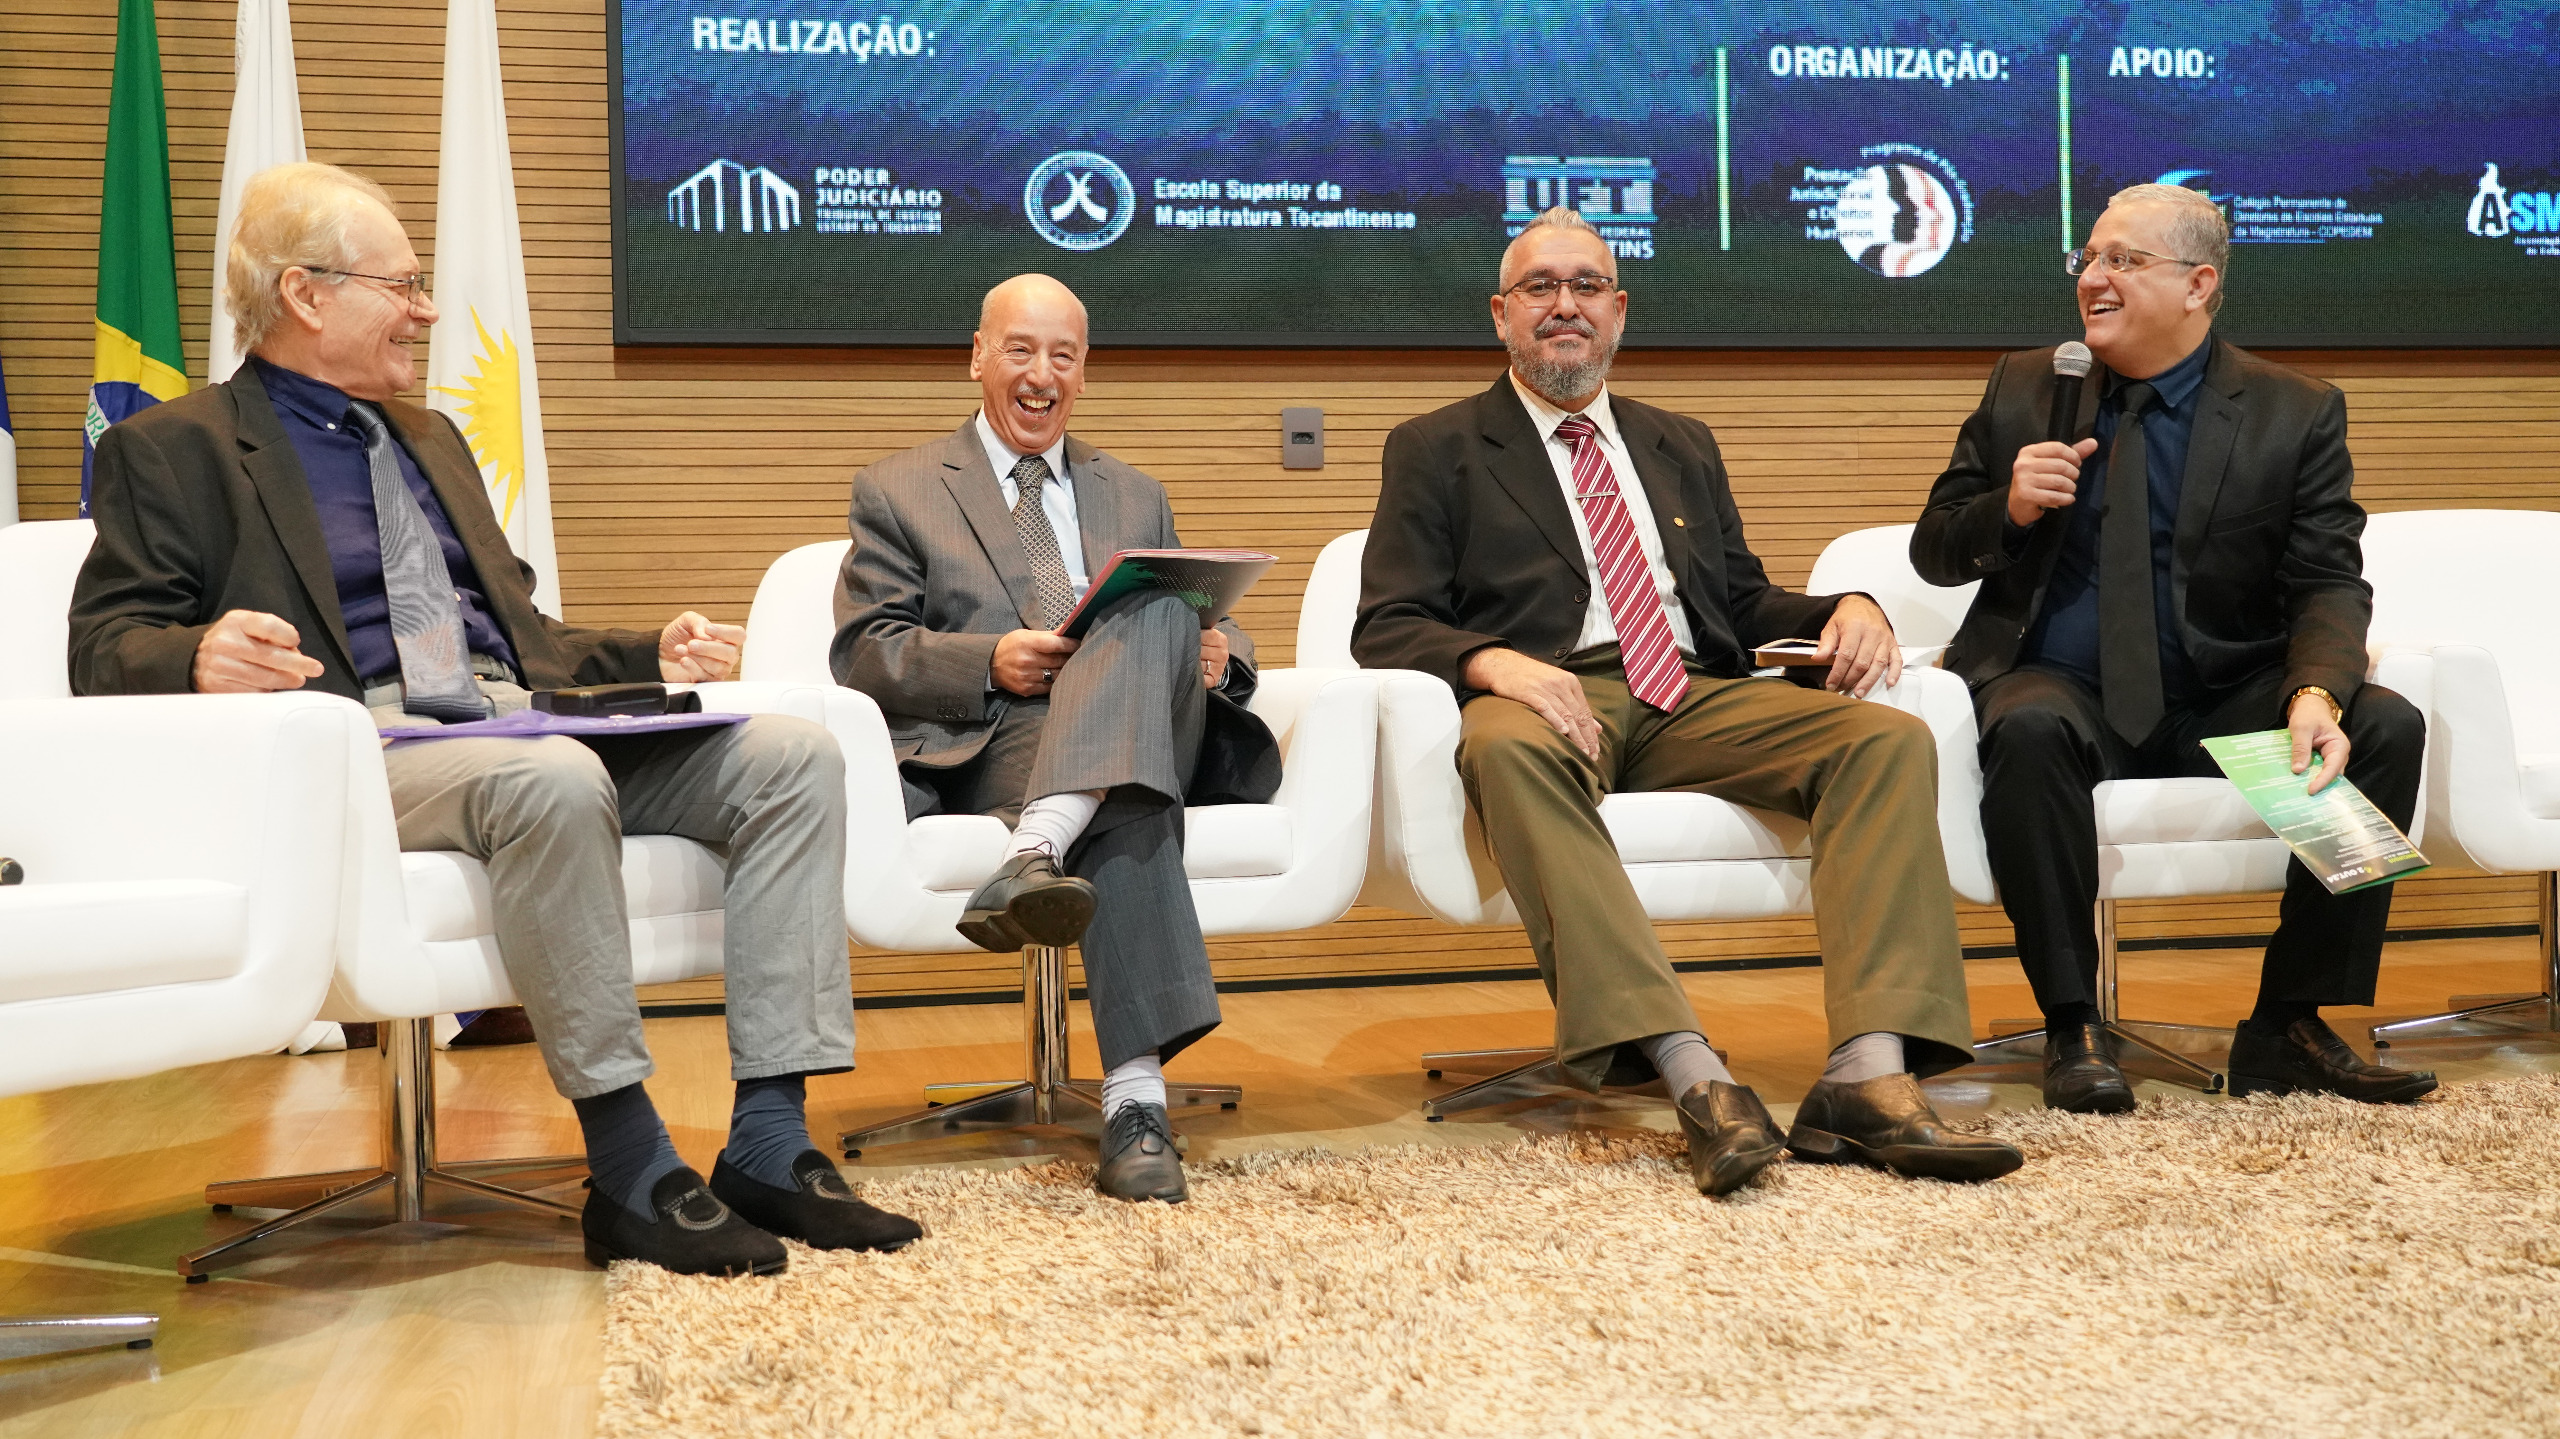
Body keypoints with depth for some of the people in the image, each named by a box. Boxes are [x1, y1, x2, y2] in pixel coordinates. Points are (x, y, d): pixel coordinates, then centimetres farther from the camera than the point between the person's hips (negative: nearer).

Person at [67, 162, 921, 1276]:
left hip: (517, 726, 7)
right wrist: (200, 658, -23)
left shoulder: (432, 439, 30)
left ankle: (768, 1143, -21)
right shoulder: (173, 450, 9)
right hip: (359, 754, -7)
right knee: (553, 779, -40)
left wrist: (650, 658, 15)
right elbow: (104, 648, 0)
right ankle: (631, 1174, -29)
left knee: (793, 754, -15)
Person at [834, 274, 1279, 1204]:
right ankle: (1135, 1101, -49)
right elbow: (862, 654, 6)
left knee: (1161, 605, -34)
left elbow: (1207, 626, 24)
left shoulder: (1134, 498, 32)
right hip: (991, 746, -3)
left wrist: (1217, 655, -3)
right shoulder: (897, 493, 19)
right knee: (1127, 808, -40)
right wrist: (989, 663, -12)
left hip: (1139, 738, 3)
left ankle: (1036, 855, -52)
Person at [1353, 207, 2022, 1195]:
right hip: (1547, 701, -4)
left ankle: (1870, 1077, -36)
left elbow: (1743, 602, 26)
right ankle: (1691, 1077, -47)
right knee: (1505, 746, -40)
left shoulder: (1682, 446, 29)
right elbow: (1387, 629, 4)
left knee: (1889, 736, -22)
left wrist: (1846, 608, 2)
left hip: (1695, 702, 4)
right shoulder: (1436, 450, 15)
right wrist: (1493, 662, -19)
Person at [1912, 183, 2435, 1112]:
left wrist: (2316, 693, -27)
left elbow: (2328, 584, -5)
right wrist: (2007, 510, -15)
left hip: (2222, 698, 1)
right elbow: (1933, 554, 8)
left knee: (2386, 728, -23)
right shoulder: (2022, 390, 7)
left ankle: (2287, 1028, -10)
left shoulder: (2297, 415, 3)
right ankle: (2073, 1028, -22)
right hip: (2061, 686, -1)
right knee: (2028, 732, -35)